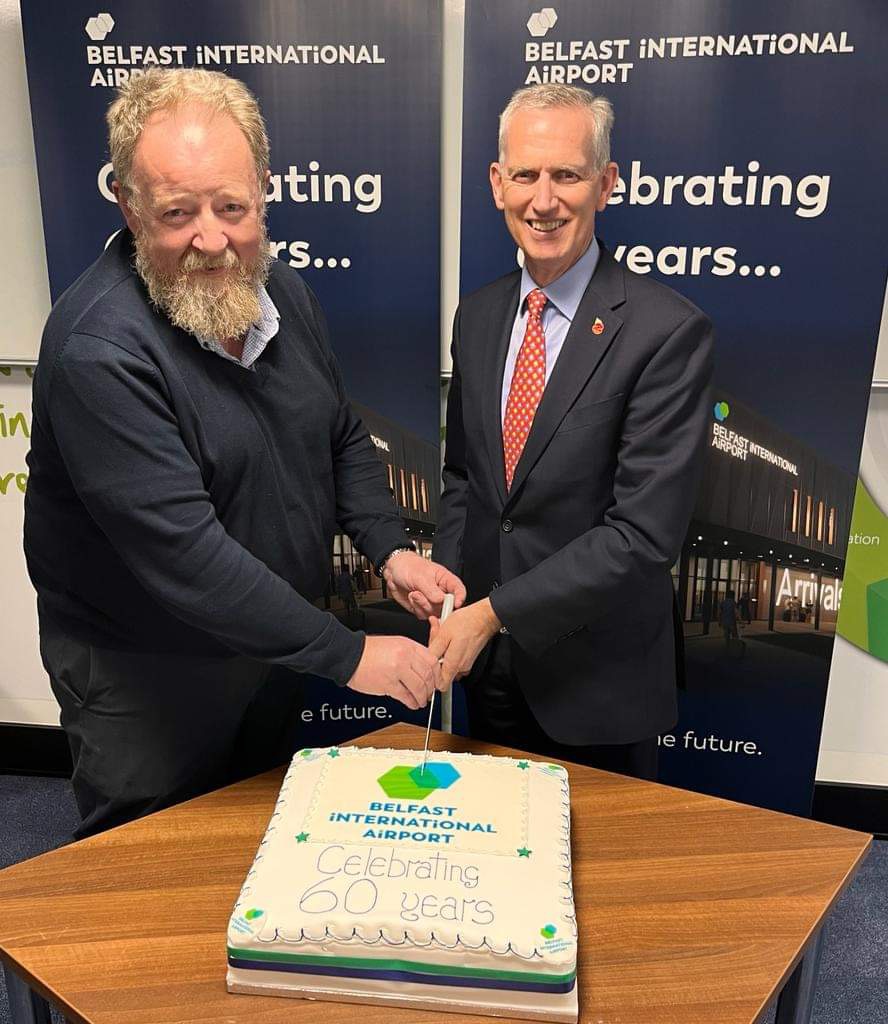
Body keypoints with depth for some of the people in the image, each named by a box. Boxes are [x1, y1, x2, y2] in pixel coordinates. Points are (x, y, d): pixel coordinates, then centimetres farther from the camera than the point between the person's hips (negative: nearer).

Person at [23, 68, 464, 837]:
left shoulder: (282, 292, -4)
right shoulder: (99, 349, -28)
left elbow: (342, 438, 6)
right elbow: (181, 551, -33)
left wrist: (390, 550, -10)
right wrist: (348, 654, -28)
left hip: (273, 652, 6)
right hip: (144, 681, -6)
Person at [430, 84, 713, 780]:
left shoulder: (669, 332, -18)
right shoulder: (478, 316, 3)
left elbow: (644, 534, -22)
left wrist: (492, 612, -20)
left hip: (599, 678, -5)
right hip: (489, 671, 5)